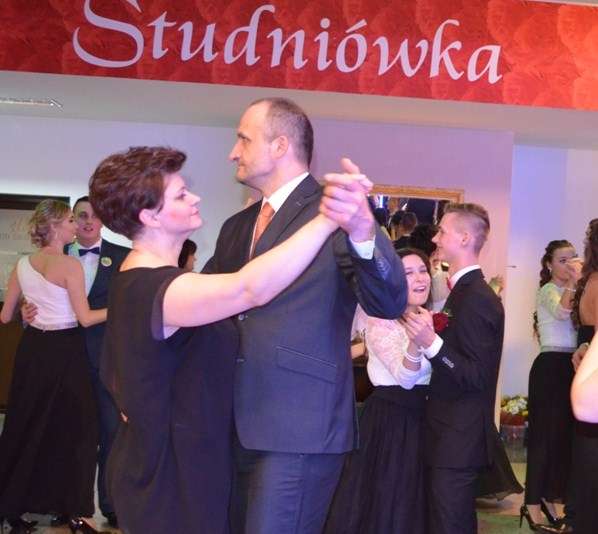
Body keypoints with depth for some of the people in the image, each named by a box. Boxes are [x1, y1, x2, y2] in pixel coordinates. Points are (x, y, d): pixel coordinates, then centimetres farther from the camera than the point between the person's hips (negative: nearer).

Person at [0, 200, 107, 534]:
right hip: (65, 352, -6)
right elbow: (85, 318, -14)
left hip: (32, 349, 6)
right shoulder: (70, 265, -14)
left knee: (27, 427, 14)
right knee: (73, 429, 5)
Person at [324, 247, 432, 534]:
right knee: (383, 505, 1)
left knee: (412, 507, 15)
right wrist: (415, 343, -44)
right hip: (388, 420, -7)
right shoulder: (380, 321, -13)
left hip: (420, 420, 7)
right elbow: (405, 378, -27)